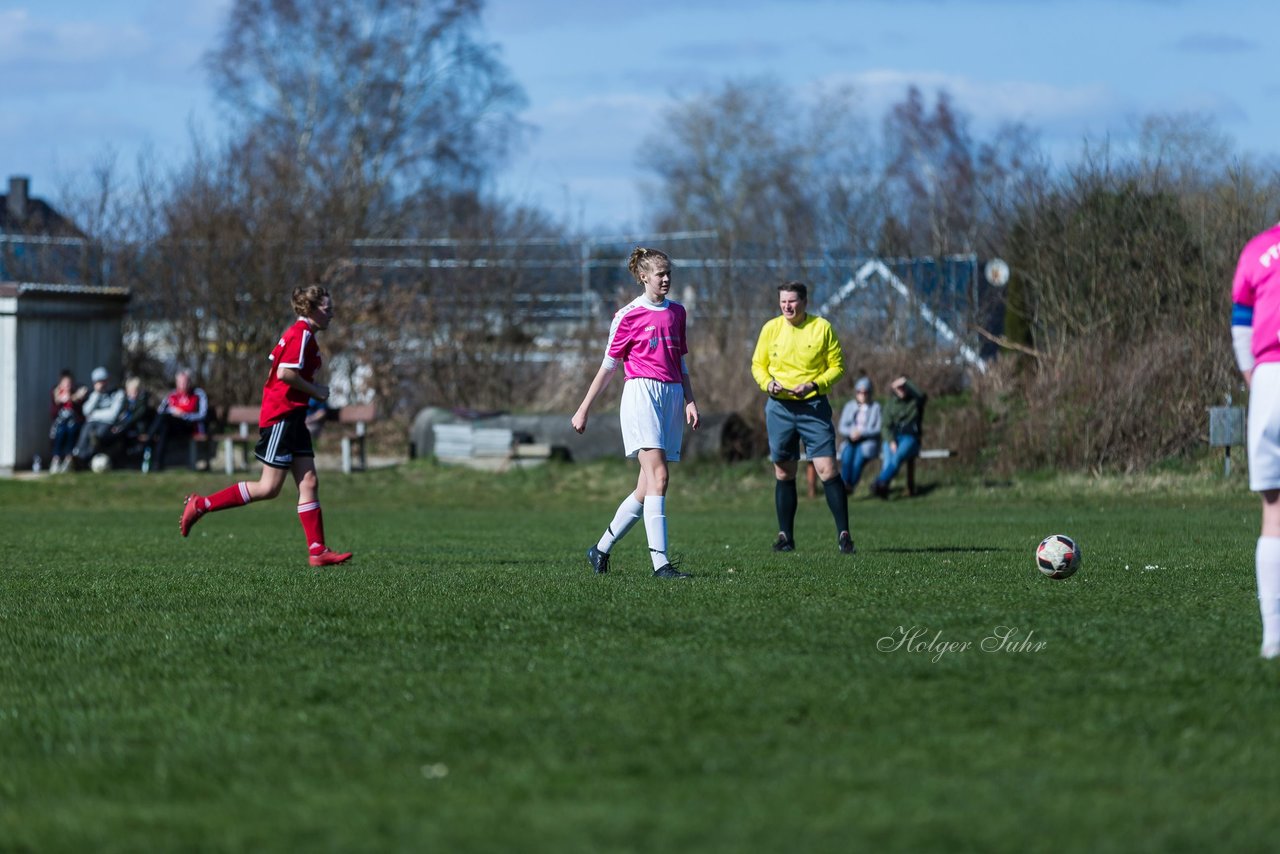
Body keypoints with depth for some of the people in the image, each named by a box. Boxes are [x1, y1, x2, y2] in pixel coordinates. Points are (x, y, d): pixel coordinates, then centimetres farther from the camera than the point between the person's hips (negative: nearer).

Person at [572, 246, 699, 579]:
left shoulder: (677, 312, 17)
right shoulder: (629, 315, 0)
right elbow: (609, 365, 4)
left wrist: (690, 401, 11)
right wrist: (584, 409, 5)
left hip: (672, 396, 6)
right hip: (641, 393, -6)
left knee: (647, 488, 4)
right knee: (658, 476, -19)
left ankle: (601, 549, 17)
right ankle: (660, 562, -25)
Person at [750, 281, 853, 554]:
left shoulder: (822, 328, -2)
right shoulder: (770, 329, 5)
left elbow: (837, 366, 1)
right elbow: (758, 364, 13)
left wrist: (814, 385, -15)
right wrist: (767, 383, -8)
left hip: (814, 406, -3)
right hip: (779, 407, 3)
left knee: (827, 468, -11)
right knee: (783, 473, 6)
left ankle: (843, 534, -6)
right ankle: (785, 536, 15)